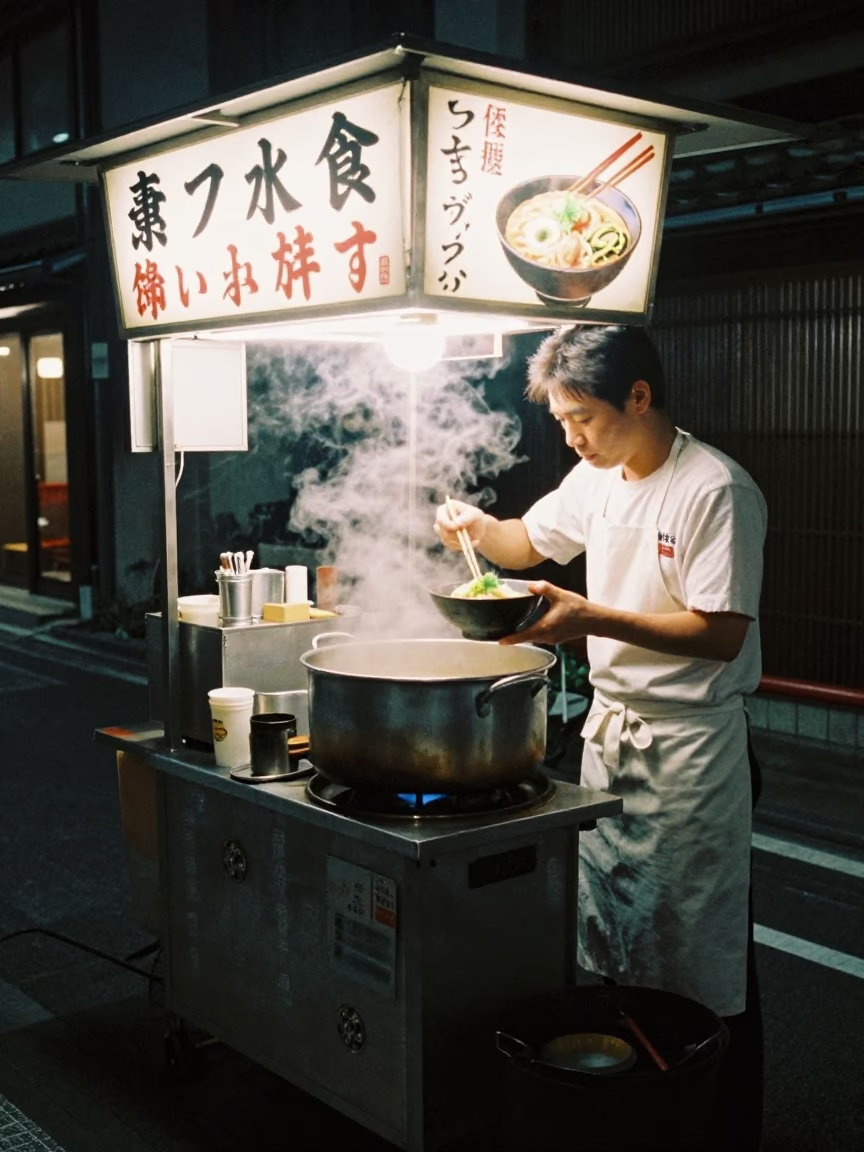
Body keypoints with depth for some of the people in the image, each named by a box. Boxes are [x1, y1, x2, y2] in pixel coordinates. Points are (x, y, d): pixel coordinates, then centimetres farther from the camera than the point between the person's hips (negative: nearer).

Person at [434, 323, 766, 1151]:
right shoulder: (597, 477, 6)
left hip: (689, 744, -8)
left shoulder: (714, 491, -18)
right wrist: (479, 526, -1)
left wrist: (592, 619, -27)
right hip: (610, 727, 8)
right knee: (605, 928, 17)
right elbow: (529, 542, 21)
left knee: (701, 956, 3)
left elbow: (723, 633, -22)